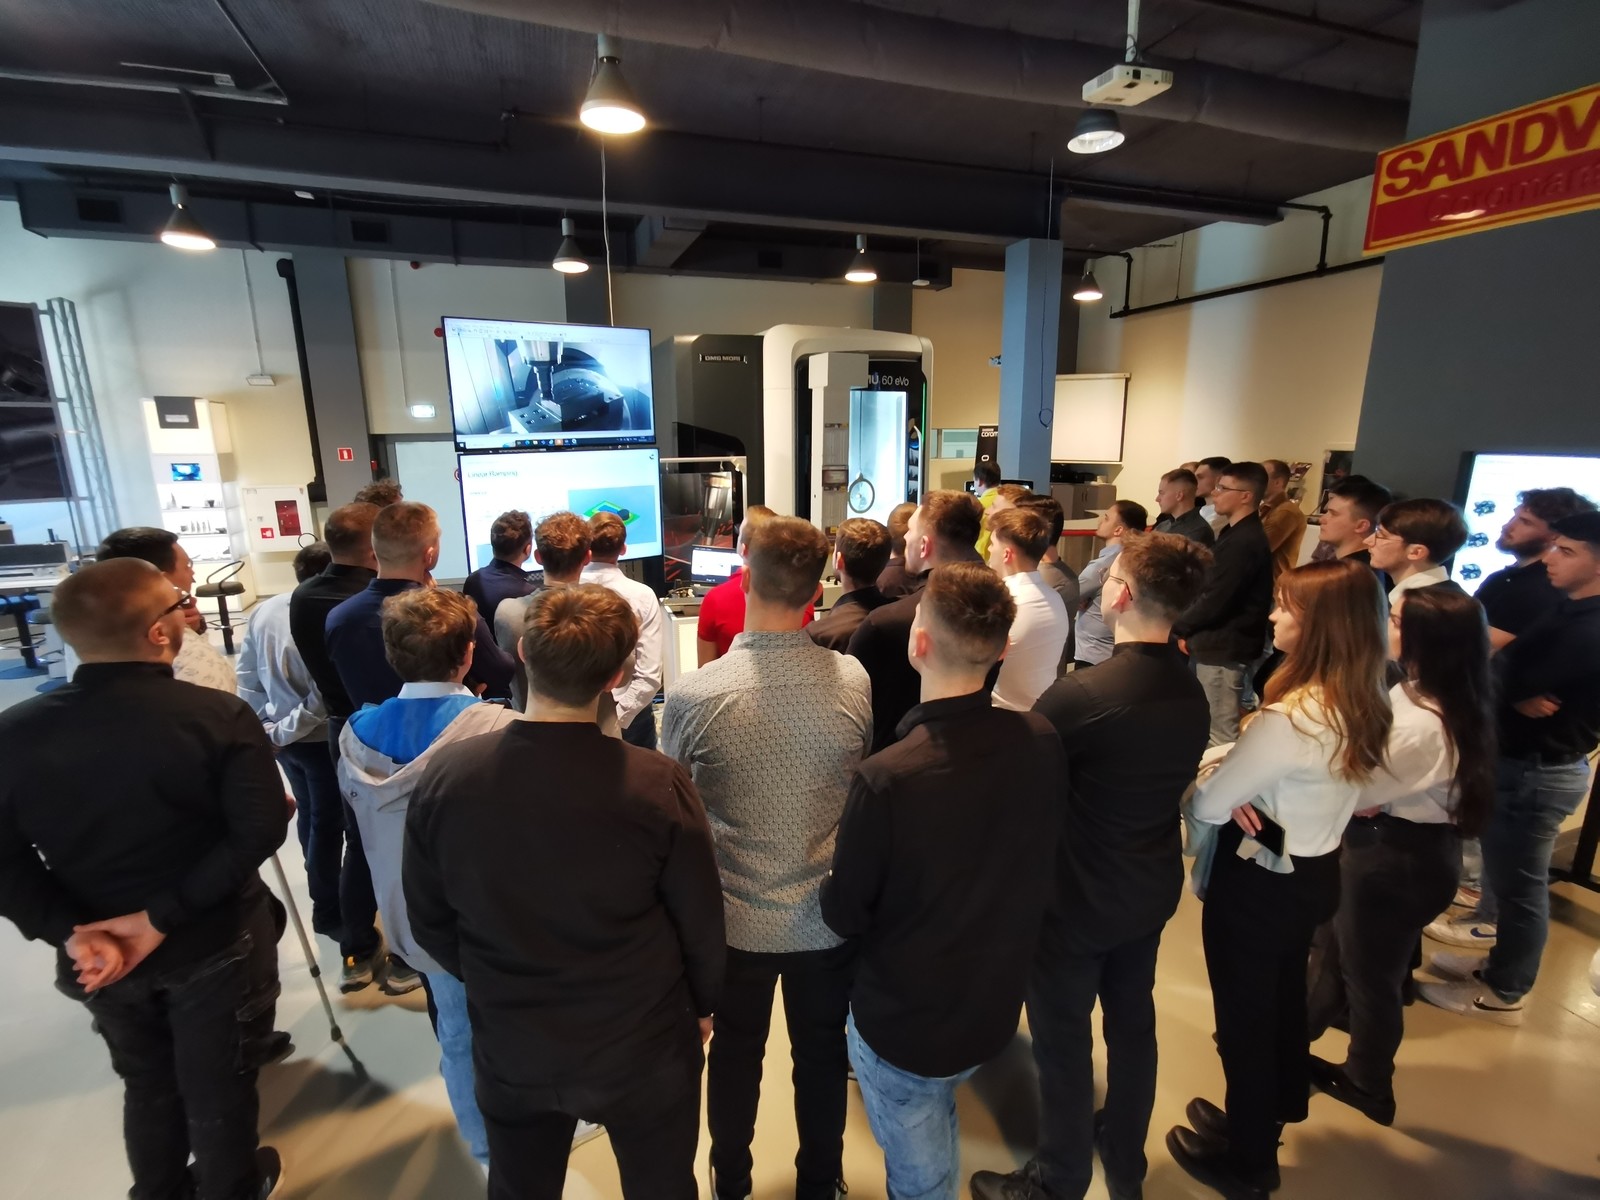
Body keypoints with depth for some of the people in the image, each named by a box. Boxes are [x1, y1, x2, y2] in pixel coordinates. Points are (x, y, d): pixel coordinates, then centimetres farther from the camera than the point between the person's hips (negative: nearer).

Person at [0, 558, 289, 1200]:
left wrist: (71, 932, -13)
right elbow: (260, 830, -26)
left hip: (98, 954, 3)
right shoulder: (220, 716, -24)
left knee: (147, 1081, 29)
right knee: (217, 1083, 21)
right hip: (212, 944, -3)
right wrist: (164, 914, -18)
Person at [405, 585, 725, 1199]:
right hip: (642, 1051, -2)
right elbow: (701, 921, -14)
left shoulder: (445, 775, -19)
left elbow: (429, 920, -4)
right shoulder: (658, 785, -28)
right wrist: (703, 1005, 8)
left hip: (510, 1051, 3)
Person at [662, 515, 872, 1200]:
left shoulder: (694, 696, -23)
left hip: (738, 917, -1)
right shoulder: (855, 681, -17)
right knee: (822, 1054, 25)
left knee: (736, 1055, 25)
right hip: (830, 915, 1)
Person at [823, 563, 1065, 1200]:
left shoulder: (886, 778, -35)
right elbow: (1031, 867, 0)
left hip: (905, 1021, -5)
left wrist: (837, 888, 2)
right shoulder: (1042, 742, -17)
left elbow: (844, 914, -18)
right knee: (939, 1120, 33)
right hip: (996, 1005, 5)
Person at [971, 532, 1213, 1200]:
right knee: (1132, 1024, 25)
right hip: (1151, 889, 7)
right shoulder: (1193, 694, -5)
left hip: (1078, 896, -7)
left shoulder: (1078, 695, -30)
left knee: (1063, 1040, 13)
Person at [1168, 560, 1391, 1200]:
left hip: (1258, 884, -8)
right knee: (1283, 996, 29)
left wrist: (1215, 788, -4)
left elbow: (1207, 807, -24)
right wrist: (1240, 787, -10)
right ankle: (1277, 1105, 54)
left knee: (1243, 1015, 14)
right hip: (1314, 874, 8)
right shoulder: (1365, 704, -5)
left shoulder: (1289, 718, -32)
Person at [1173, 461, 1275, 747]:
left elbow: (1214, 600, -21)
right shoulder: (1239, 534, 14)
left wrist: (1177, 629, -8)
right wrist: (1189, 630, 10)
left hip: (1224, 647, -10)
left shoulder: (1243, 541, -20)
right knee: (1218, 728, 19)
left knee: (1220, 734, -2)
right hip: (1220, 643, 10)